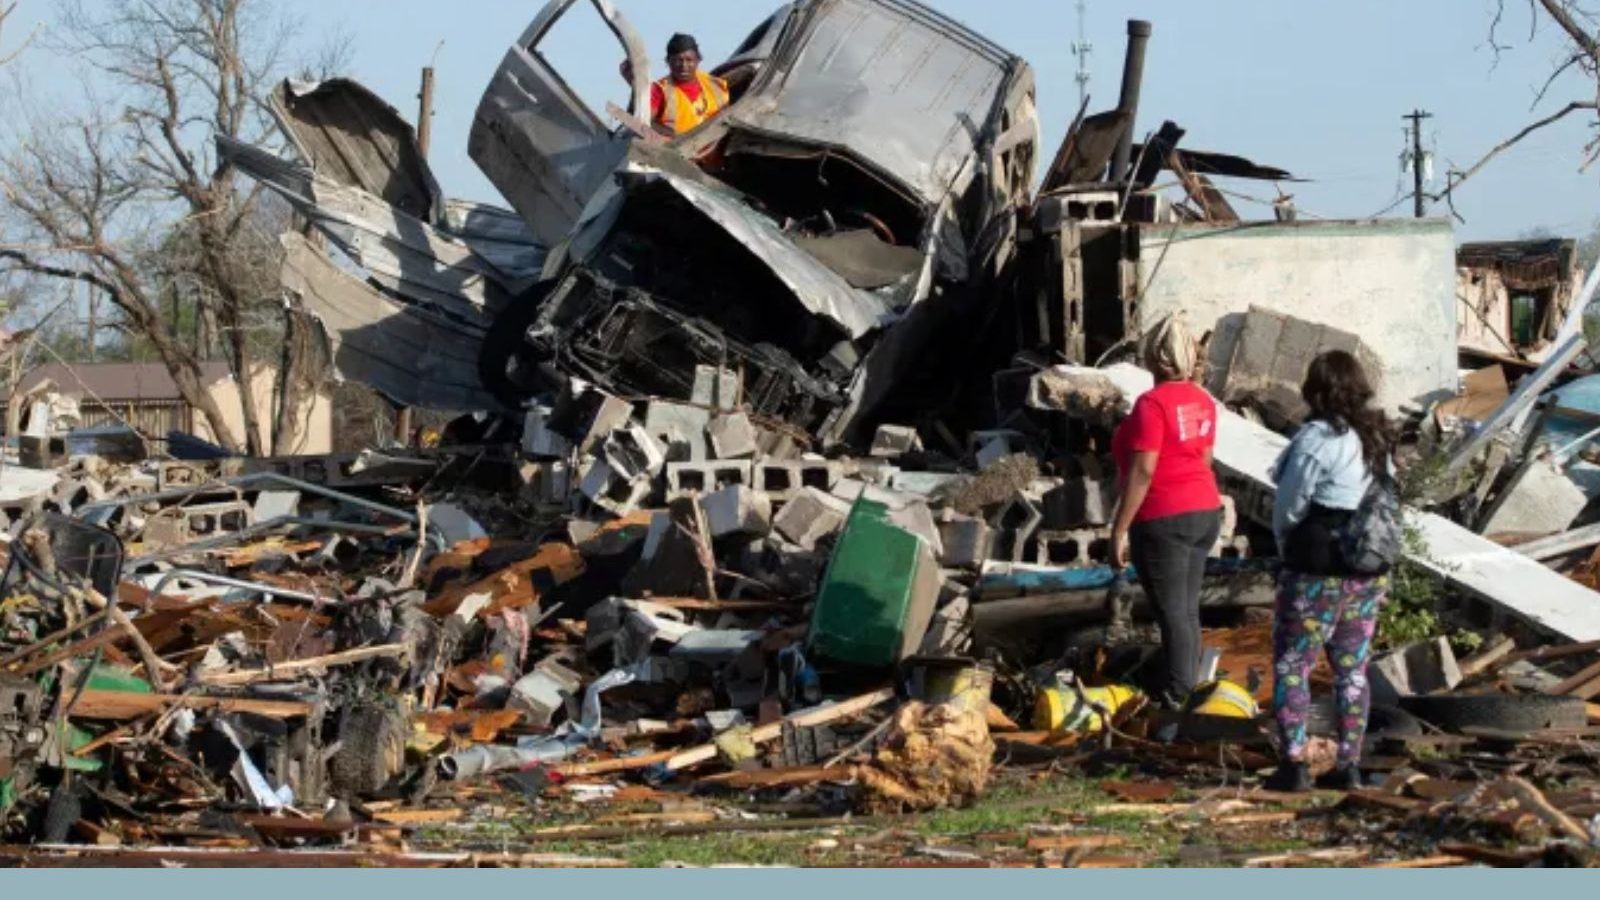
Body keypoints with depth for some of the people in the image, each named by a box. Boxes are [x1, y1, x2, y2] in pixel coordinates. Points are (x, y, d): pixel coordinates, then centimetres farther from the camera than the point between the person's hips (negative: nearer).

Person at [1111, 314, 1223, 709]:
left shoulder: (1153, 403, -16)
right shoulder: (1202, 401, 7)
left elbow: (1142, 472, -18)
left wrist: (1120, 529, -14)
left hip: (1164, 518, -8)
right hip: (1205, 513, 8)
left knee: (1174, 613, -6)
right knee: (1187, 610, 13)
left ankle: (1177, 701, -5)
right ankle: (1187, 692, 18)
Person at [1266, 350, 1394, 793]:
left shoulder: (1317, 439, -16)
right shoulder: (1378, 439, 7)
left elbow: (1289, 506, -11)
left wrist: (1286, 546, 10)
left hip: (1318, 572, -7)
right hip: (1371, 573, 7)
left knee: (1291, 665, 2)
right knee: (1352, 668, 13)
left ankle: (1294, 762, -4)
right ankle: (1349, 765, 12)